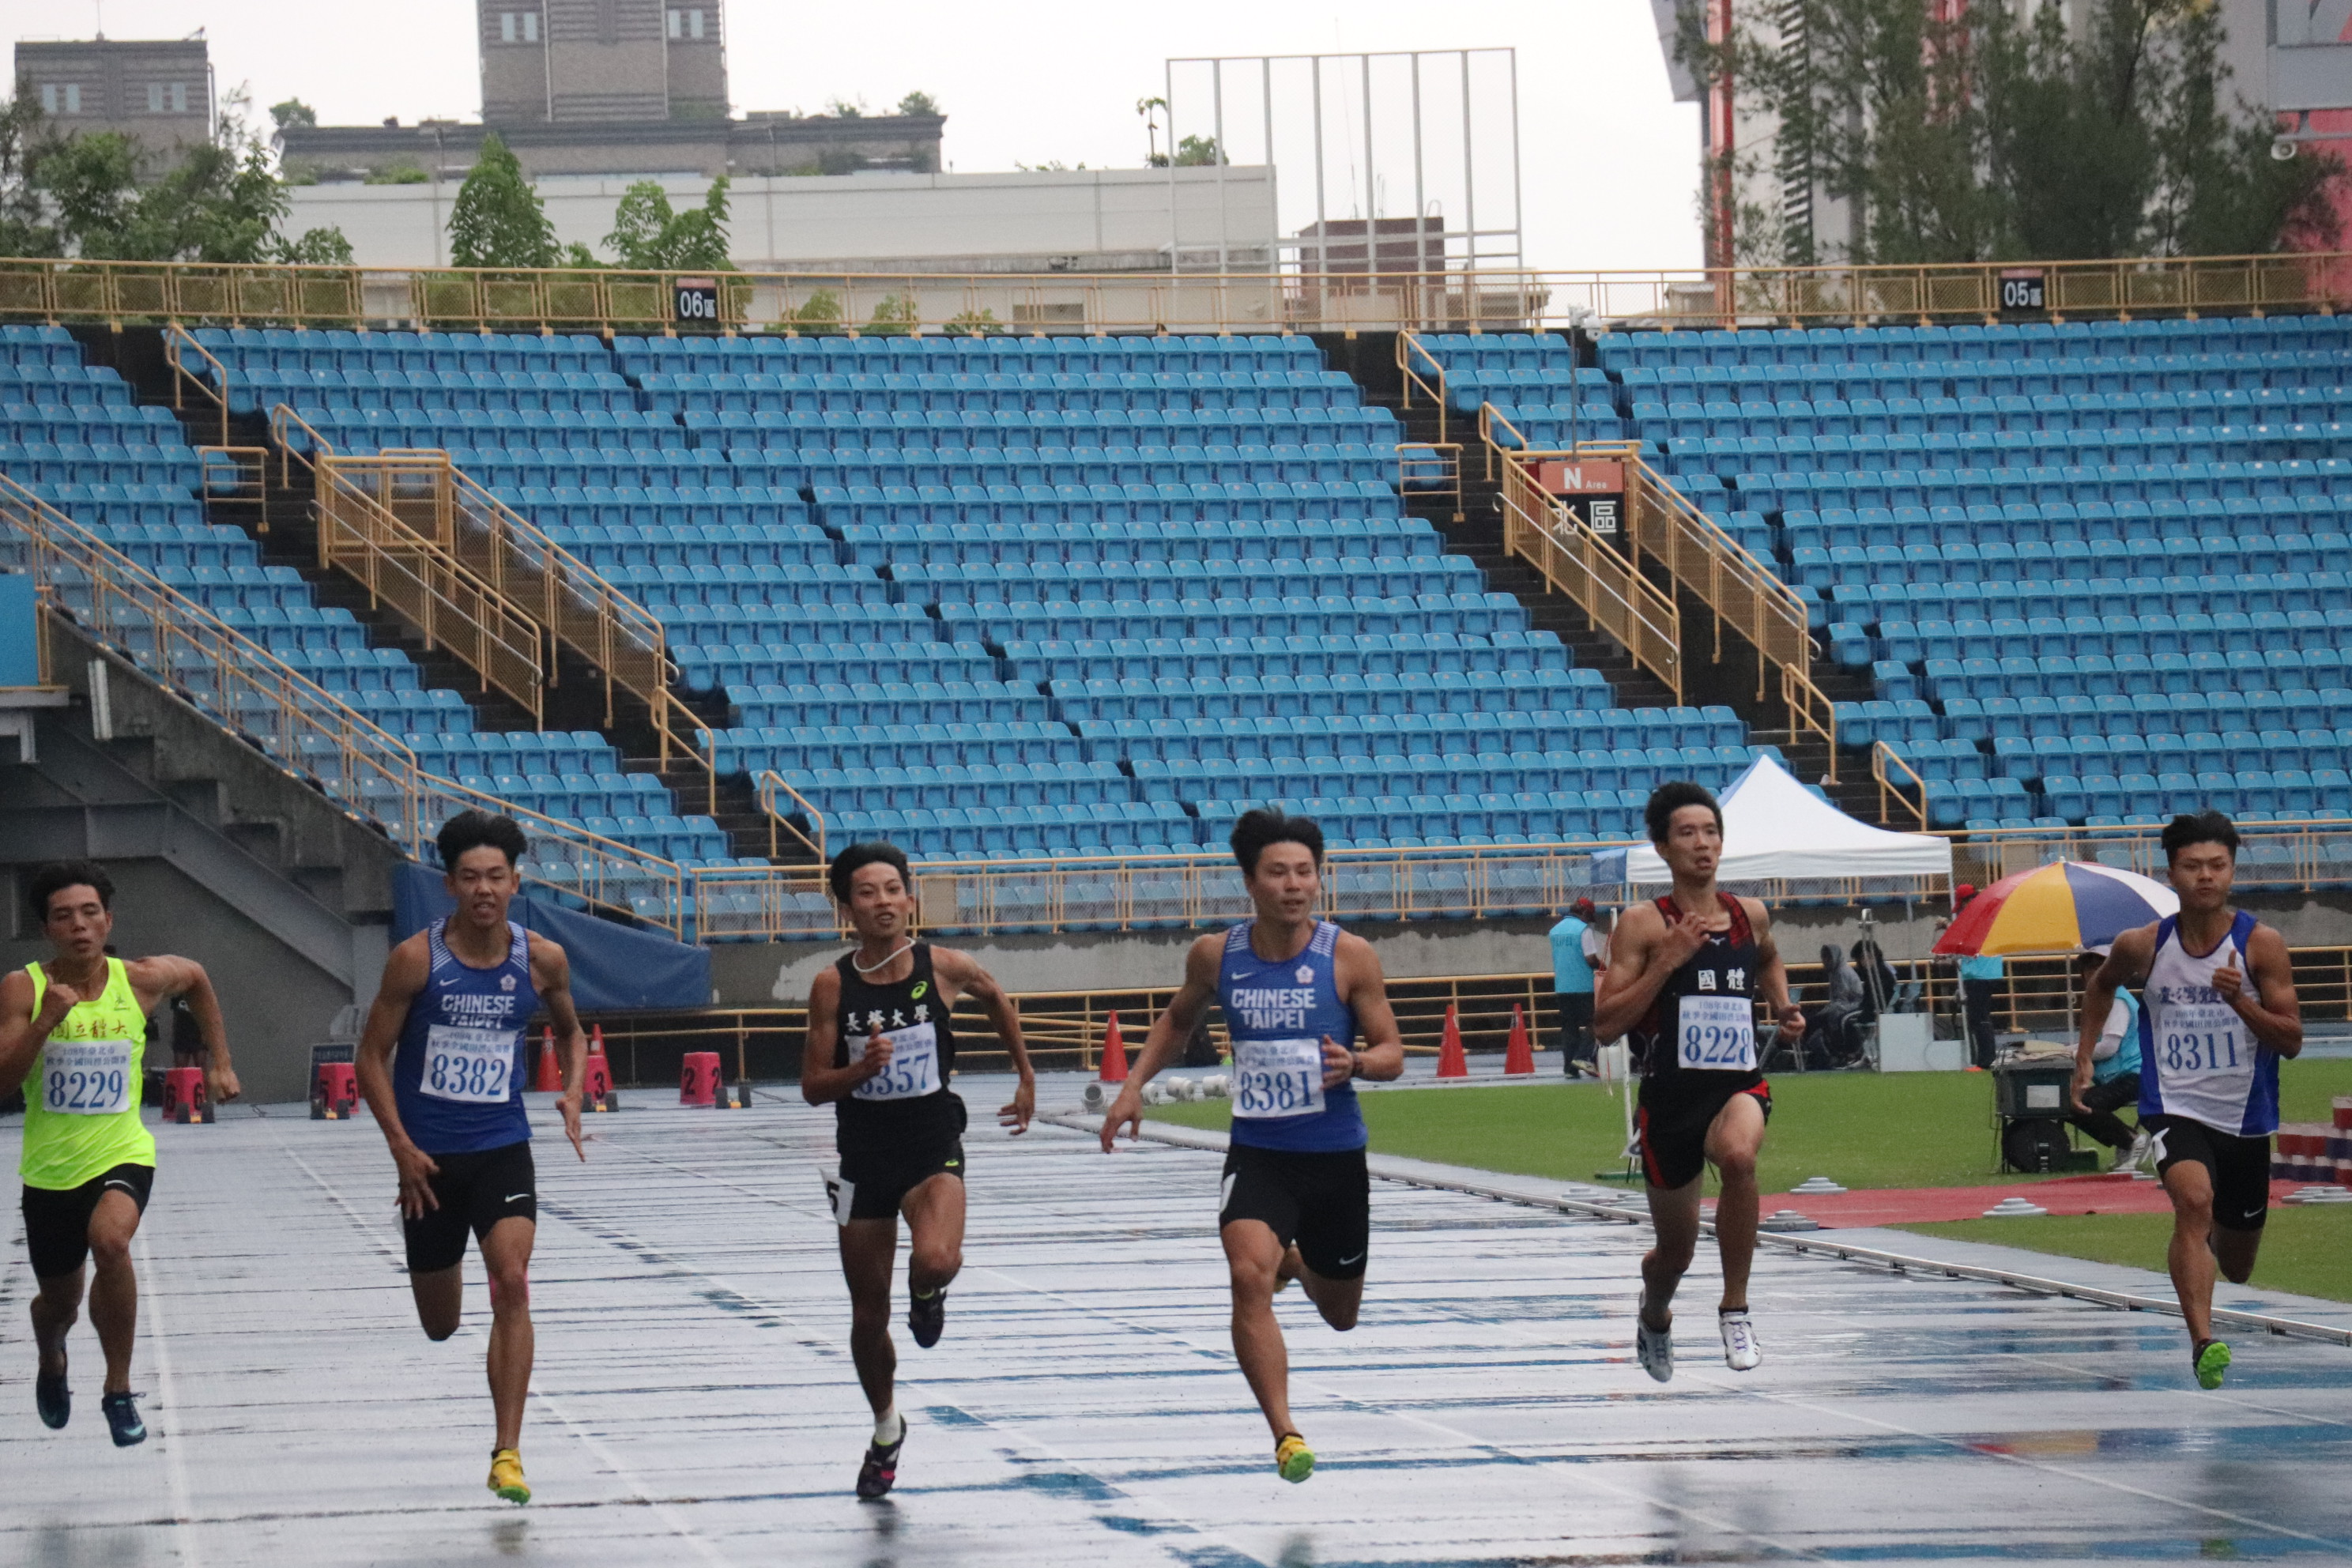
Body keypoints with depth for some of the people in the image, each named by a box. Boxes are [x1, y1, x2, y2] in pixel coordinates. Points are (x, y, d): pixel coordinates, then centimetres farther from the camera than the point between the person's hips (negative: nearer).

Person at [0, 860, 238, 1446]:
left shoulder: (142, 980, -5)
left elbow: (197, 978, 19)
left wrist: (220, 1062, 17)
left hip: (122, 1155, -1)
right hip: (50, 1170, 1)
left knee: (109, 1240, -32)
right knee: (60, 1300, 16)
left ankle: (119, 1390, -15)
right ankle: (51, 1362, 55)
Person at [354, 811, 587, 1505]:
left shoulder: (542, 960, -4)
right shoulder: (417, 959, -11)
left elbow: (571, 1032, 17)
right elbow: (372, 1056, -4)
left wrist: (572, 1092, -3)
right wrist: (401, 1146, -13)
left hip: (502, 1148, 0)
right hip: (430, 1154, 0)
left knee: (512, 1280, -21)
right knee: (440, 1325, 11)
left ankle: (507, 1454, -18)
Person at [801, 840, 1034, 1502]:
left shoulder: (944, 968, -7)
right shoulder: (833, 984, -7)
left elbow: (998, 1000, 16)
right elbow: (813, 1087, -4)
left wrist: (1027, 1080, 21)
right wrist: (861, 1069, -24)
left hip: (934, 1147, -1)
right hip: (864, 1155, 2)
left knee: (935, 1261, -31)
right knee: (867, 1314, 9)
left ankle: (926, 1295, 9)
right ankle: (886, 1431, 34)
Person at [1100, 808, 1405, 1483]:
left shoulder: (1350, 957, -9)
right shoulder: (1217, 956, -3)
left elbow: (1392, 1053, -3)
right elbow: (1178, 1018, 18)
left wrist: (1357, 1061, -25)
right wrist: (1134, 1084, 7)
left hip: (1336, 1156, 0)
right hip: (1257, 1155, 0)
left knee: (1341, 1315, 18)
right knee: (1249, 1277, -28)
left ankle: (1300, 1262, 55)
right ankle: (1286, 1434, -27)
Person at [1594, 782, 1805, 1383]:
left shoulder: (1750, 916, 6)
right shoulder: (1643, 924, -6)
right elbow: (1606, 1022, -12)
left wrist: (1783, 1007, 13)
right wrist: (1668, 961, -19)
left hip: (1739, 1085, 1)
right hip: (1670, 1092, -1)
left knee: (1739, 1155, -36)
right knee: (1675, 1249, 12)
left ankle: (1735, 1309, -22)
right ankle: (1655, 1317, 51)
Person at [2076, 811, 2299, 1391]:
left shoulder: (2261, 944, -8)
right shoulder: (2143, 946, -4)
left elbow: (2292, 1040, -9)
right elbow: (2103, 984, 20)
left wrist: (2239, 1000, -24)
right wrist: (2085, 1055, 13)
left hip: (2245, 1119, 2)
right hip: (2175, 1109, -1)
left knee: (2236, 1264, 17)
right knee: (2194, 1201, -33)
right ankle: (2203, 1344, -40)